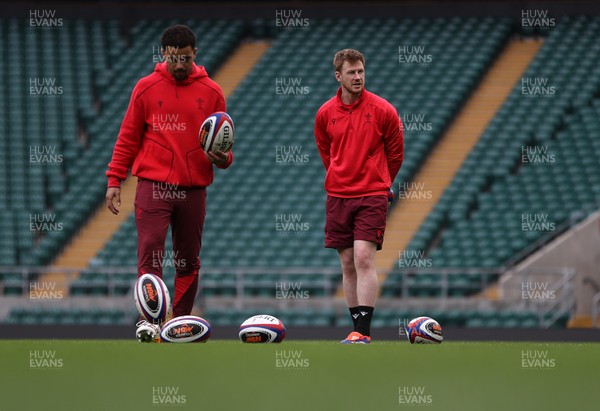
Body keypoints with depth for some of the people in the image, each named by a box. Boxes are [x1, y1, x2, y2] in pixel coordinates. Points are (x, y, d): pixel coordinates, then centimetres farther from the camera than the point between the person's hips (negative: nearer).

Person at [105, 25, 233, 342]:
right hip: (153, 184, -2)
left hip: (194, 188, 2)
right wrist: (114, 180, 2)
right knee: (150, 253, -13)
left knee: (188, 262, 5)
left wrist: (222, 158, -10)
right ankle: (149, 322, -17)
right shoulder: (146, 88, 5)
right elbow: (128, 138, 8)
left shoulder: (211, 93, 8)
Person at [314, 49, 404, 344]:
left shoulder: (382, 110, -4)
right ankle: (357, 327, 11)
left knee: (364, 259, -14)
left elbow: (395, 153, 8)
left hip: (372, 196, -4)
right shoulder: (325, 114, 4)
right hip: (337, 196, 4)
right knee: (348, 265, 5)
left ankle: (363, 331, -17)